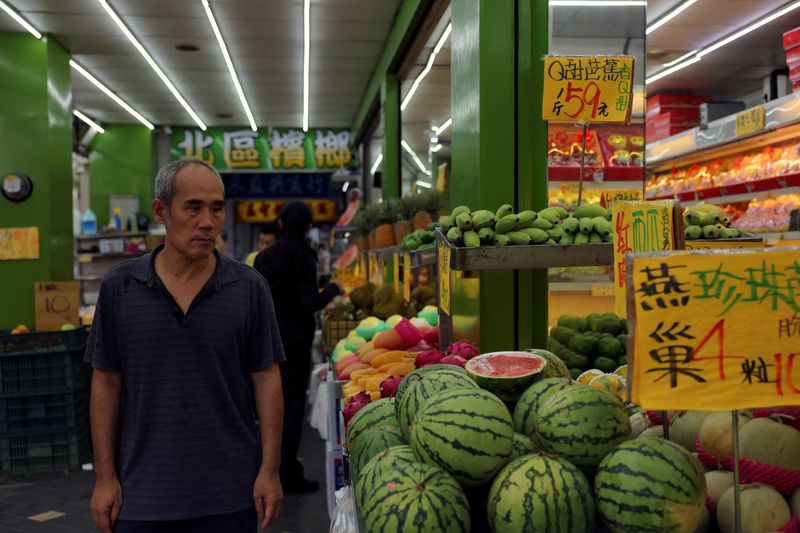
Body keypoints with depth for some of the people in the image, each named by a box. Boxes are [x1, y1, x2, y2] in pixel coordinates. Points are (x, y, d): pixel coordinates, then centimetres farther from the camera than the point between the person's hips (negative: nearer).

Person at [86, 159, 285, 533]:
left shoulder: (249, 288, -4)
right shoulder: (119, 287, -2)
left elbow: (266, 379, -1)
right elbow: (106, 383, 3)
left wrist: (270, 470, -5)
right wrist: (105, 477, 0)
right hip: (142, 492, 1)